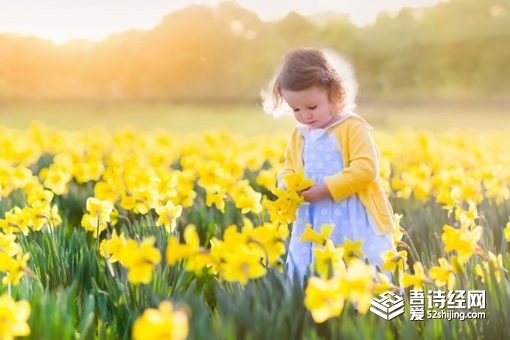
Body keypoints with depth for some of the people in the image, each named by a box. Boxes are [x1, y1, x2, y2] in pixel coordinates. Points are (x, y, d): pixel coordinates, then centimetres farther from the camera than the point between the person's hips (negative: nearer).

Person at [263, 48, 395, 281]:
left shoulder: (353, 128, -8)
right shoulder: (298, 136, 10)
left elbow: (366, 169, -17)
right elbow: (287, 171, 18)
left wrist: (326, 188, -21)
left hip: (356, 227, -5)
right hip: (313, 229, 6)